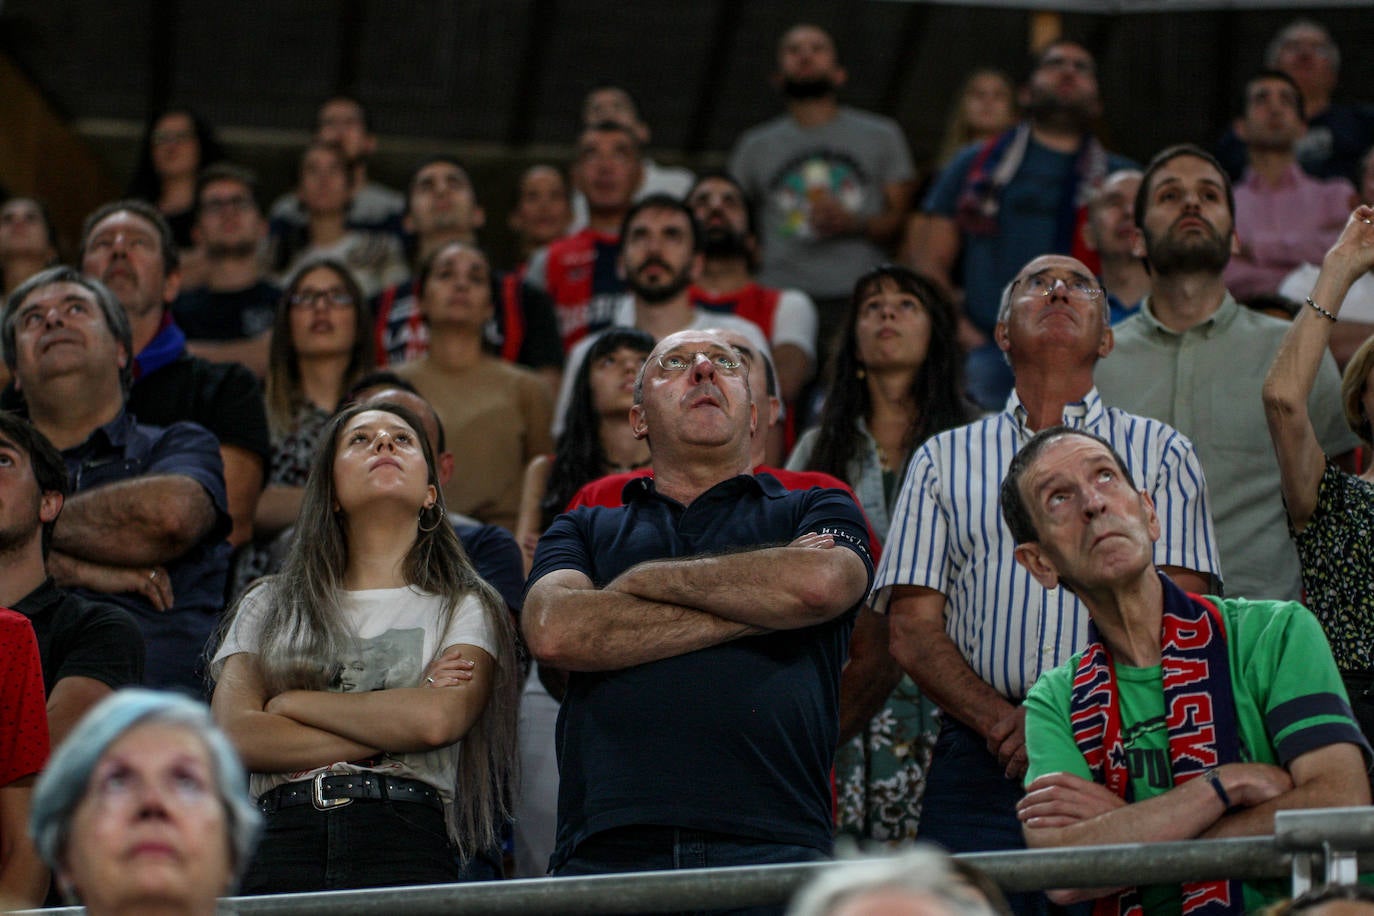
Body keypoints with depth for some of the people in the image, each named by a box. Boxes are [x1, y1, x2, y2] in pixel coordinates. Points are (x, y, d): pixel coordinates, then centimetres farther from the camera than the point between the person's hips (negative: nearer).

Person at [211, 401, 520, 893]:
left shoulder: (465, 608, 18)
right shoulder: (267, 607, 23)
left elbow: (438, 720, -2)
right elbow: (234, 736, 6)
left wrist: (295, 704, 6)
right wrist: (390, 728, 1)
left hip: (406, 842, -1)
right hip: (281, 838, 1)